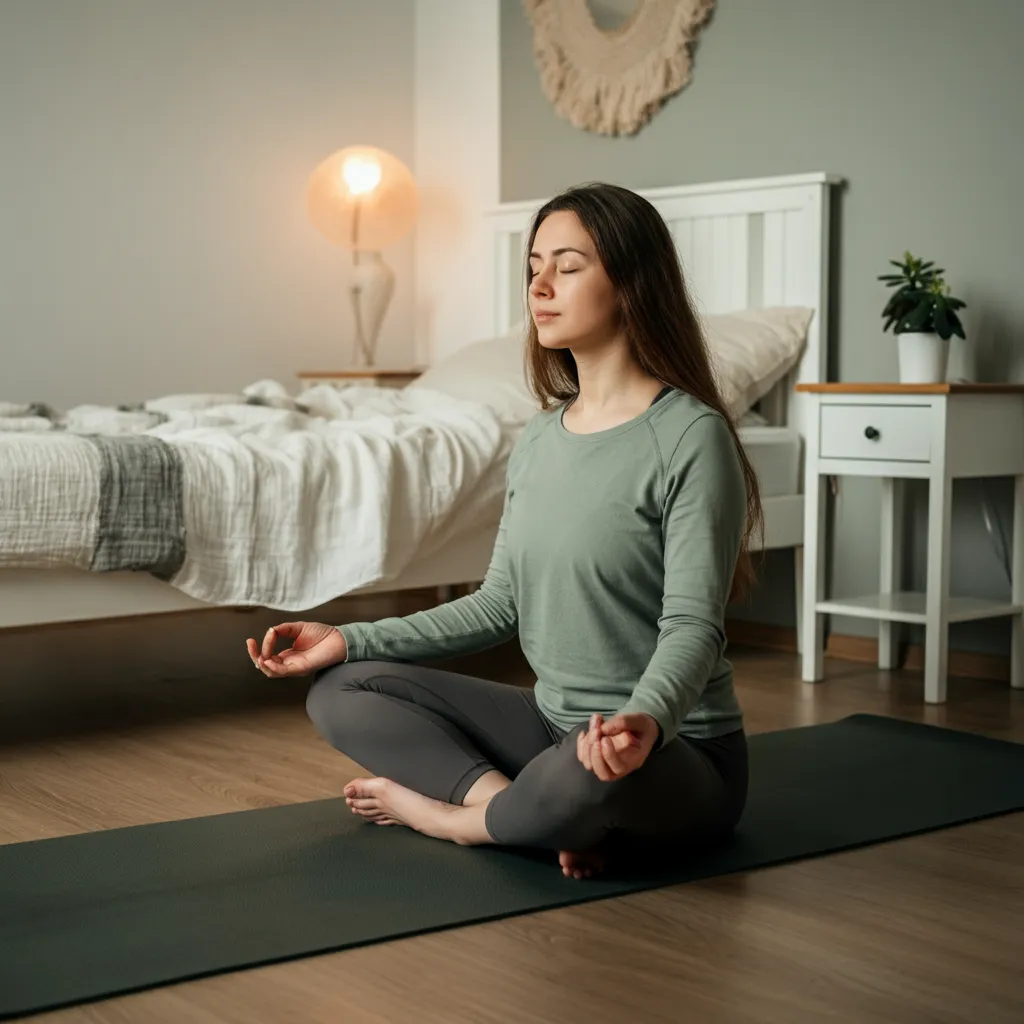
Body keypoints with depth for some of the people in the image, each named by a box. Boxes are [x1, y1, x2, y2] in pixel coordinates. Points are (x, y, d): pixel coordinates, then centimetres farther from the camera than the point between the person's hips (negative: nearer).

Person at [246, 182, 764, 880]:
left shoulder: (691, 436, -16)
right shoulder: (540, 438, 8)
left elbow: (692, 626, -22)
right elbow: (501, 604, 11)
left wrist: (645, 717, -43)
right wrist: (352, 639, 5)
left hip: (678, 750, -7)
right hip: (557, 720, 7)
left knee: (589, 773, -41)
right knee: (340, 692, 1)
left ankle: (441, 812, -10)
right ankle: (515, 806, -16)